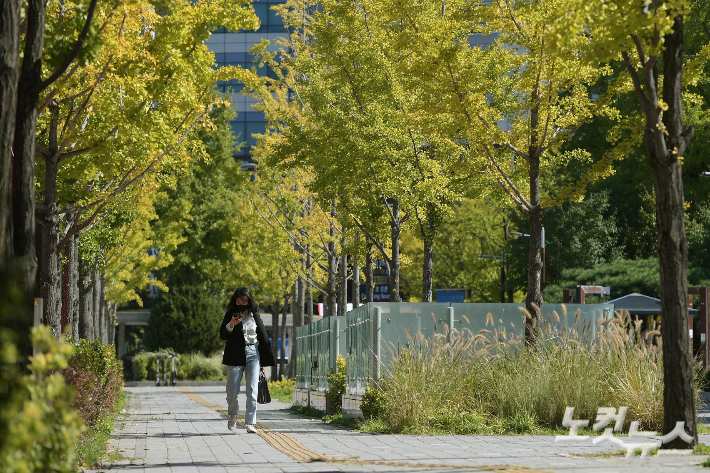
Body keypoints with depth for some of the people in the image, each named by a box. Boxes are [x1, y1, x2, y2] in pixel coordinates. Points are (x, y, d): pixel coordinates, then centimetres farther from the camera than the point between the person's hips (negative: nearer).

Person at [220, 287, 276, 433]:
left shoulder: (255, 315, 7)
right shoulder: (230, 314, 4)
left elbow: (264, 339, 10)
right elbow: (222, 335, -2)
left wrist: (264, 360, 8)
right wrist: (230, 325, -22)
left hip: (253, 354, 0)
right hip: (235, 355, 0)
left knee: (252, 390, -9)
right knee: (232, 391, -1)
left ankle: (250, 423, -8)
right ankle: (233, 415, 28)